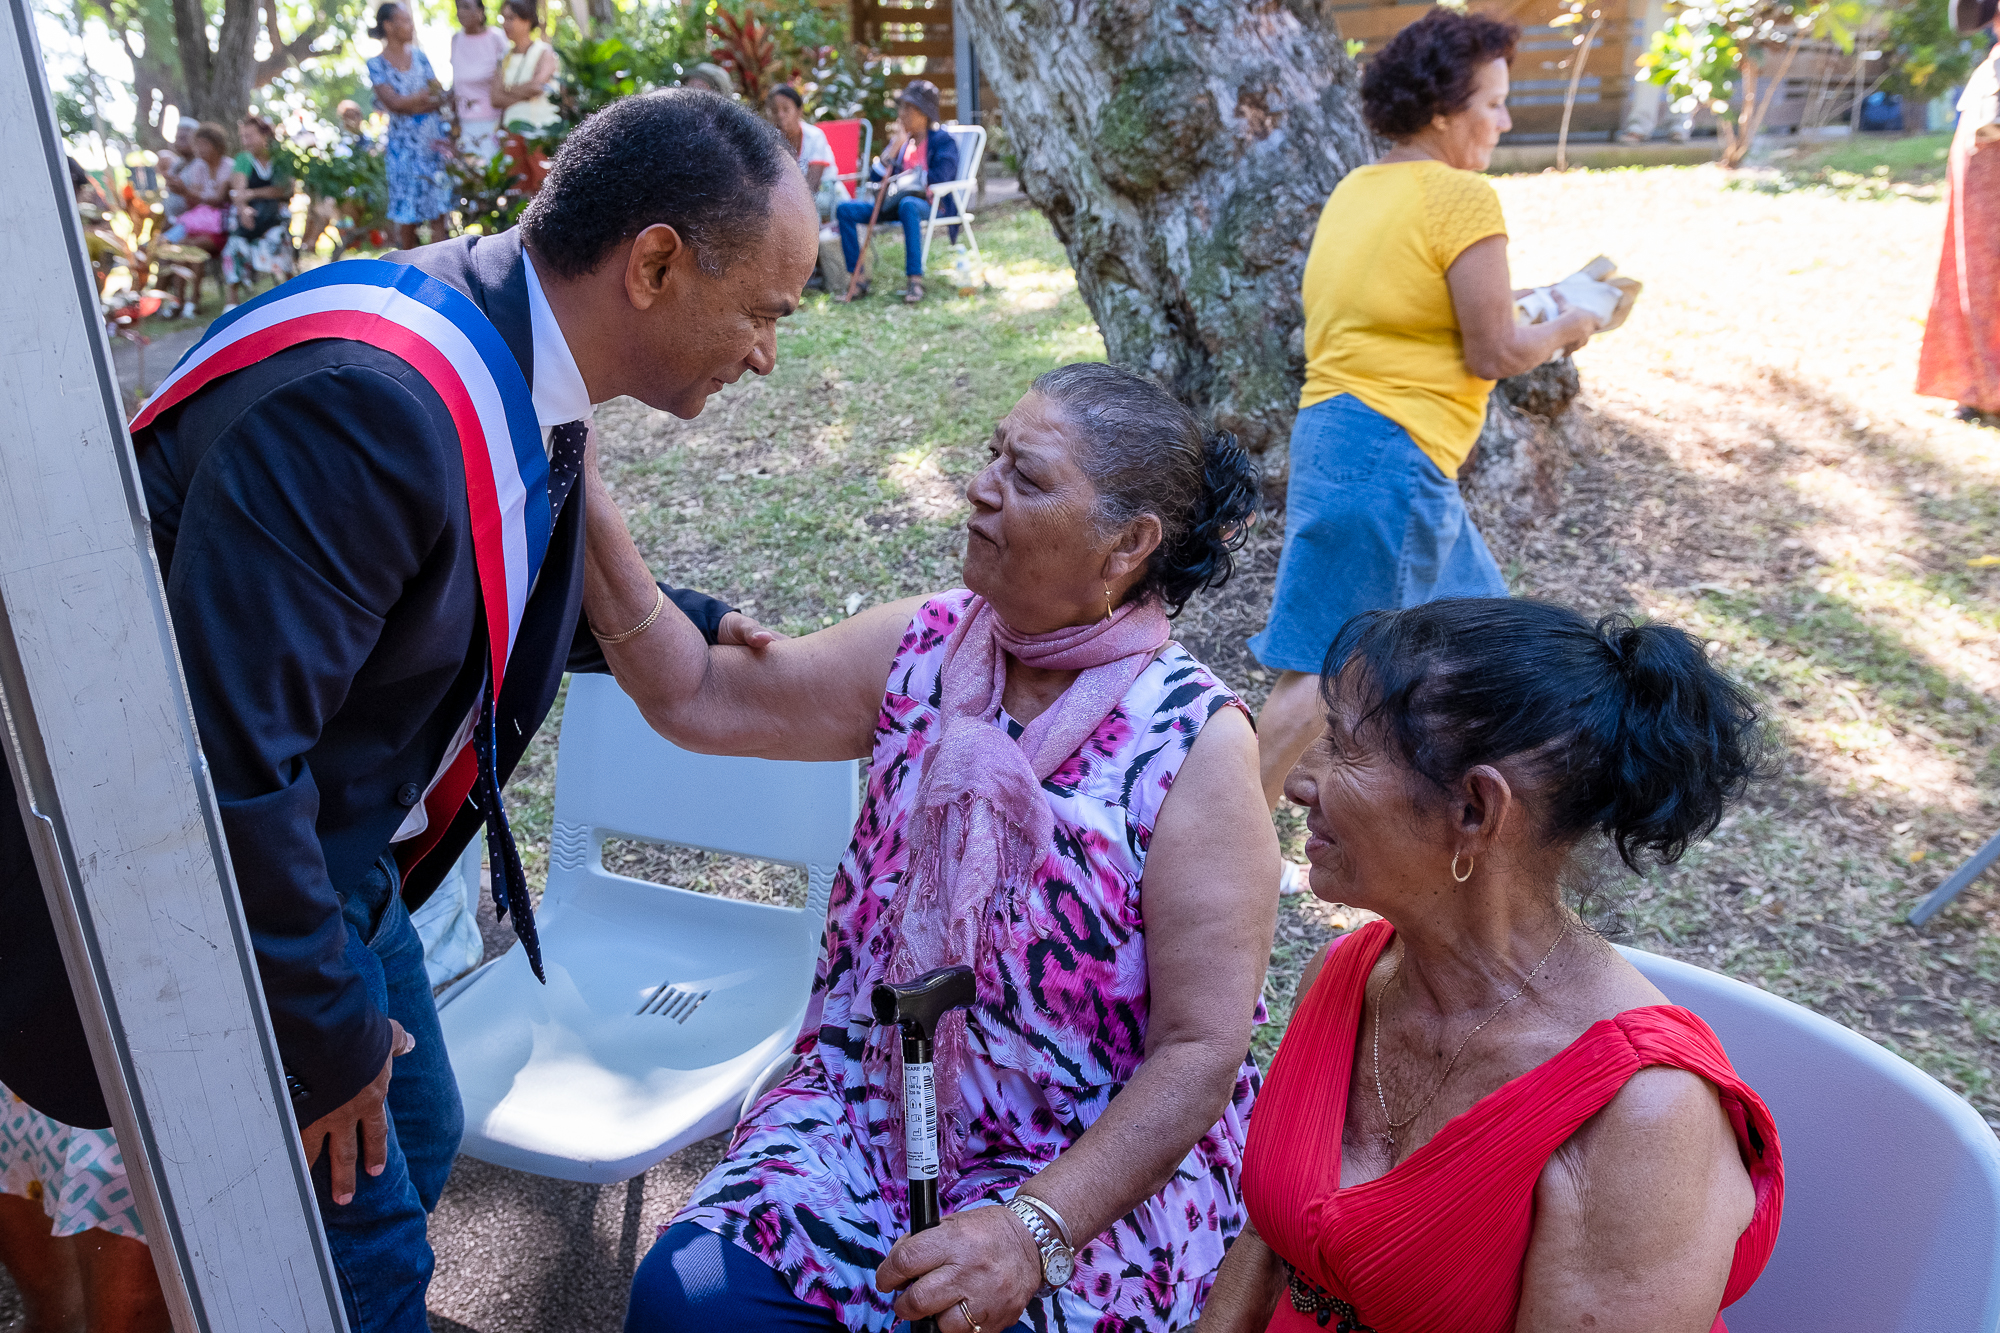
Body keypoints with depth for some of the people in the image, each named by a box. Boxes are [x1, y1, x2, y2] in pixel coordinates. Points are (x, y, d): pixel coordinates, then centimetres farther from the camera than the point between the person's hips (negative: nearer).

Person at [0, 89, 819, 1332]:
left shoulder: (519, 373, -2)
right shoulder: (364, 399, -33)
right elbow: (221, 765, -33)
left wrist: (682, 625, 8)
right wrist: (323, 1041, -20)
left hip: (335, 853, 9)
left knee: (416, 1145, 23)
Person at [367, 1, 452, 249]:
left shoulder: (420, 57, 10)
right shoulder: (376, 64, -1)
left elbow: (440, 99, 4)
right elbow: (393, 102, -11)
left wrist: (409, 104, -11)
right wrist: (428, 93, -7)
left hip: (433, 140, 3)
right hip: (404, 144, -3)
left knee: (438, 212, -1)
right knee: (407, 216, -1)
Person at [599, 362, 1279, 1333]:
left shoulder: (1196, 743, -15)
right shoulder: (926, 650, -1)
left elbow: (1200, 1054, -16)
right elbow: (697, 697, -1)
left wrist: (1033, 1230, -25)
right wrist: (586, 511, -10)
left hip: (1100, 1170, -3)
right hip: (870, 1111, 4)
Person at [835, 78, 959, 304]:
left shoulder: (943, 141, -1)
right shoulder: (901, 140, 16)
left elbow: (940, 177, -18)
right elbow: (875, 177, 9)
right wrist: (894, 148, -5)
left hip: (933, 206, -6)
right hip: (896, 203, 7)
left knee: (908, 204, -42)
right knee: (845, 209, -10)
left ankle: (915, 279, -41)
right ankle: (858, 279, -12)